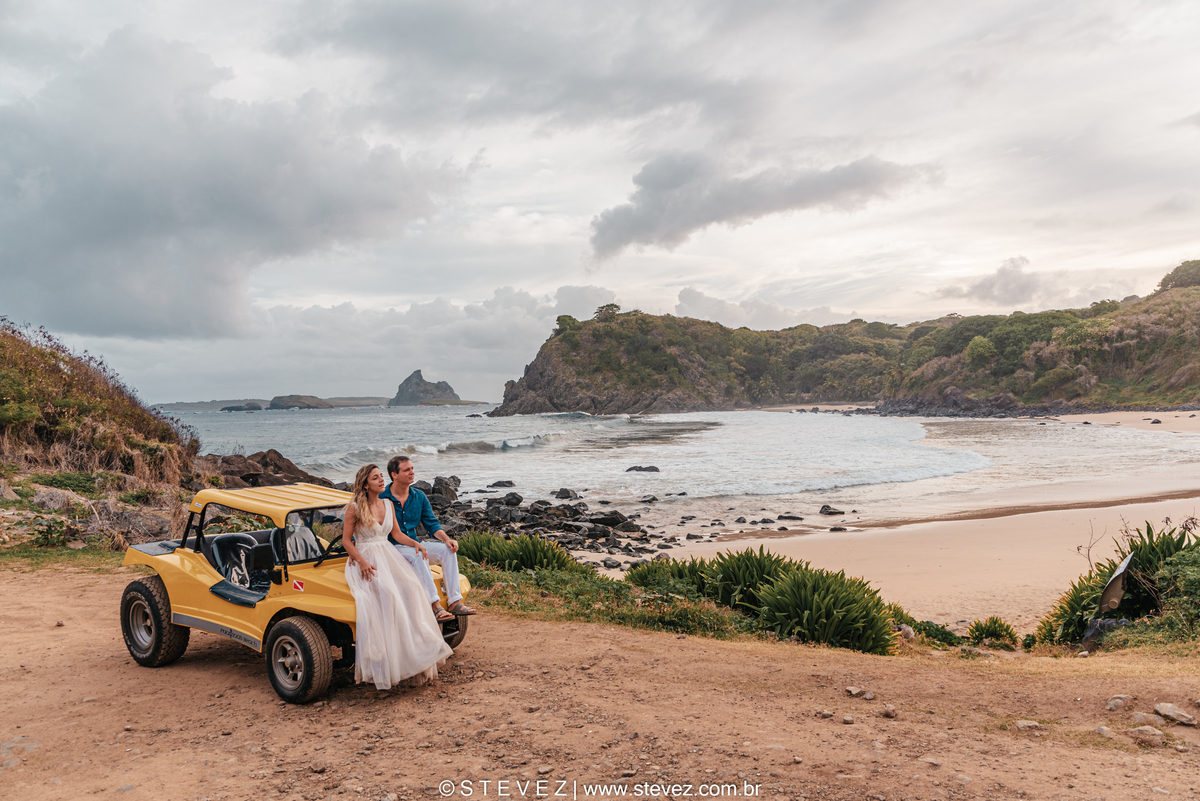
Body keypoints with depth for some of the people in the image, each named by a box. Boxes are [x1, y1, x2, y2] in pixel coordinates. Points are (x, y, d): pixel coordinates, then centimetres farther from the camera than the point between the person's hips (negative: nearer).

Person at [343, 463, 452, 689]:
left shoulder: (387, 505, 12)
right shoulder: (354, 509, -5)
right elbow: (346, 540, -4)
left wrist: (415, 543, -1)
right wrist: (361, 561, -17)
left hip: (388, 555, 5)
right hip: (364, 560, -5)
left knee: (410, 586, -22)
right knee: (386, 593, -32)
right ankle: (389, 660, -27)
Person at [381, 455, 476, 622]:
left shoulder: (419, 496, 6)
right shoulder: (381, 498, -10)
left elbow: (432, 524, 8)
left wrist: (446, 539, -11)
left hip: (415, 545, 6)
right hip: (393, 548, -6)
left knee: (447, 549, -16)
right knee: (418, 555, -35)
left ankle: (454, 602, -19)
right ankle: (435, 605, -35)